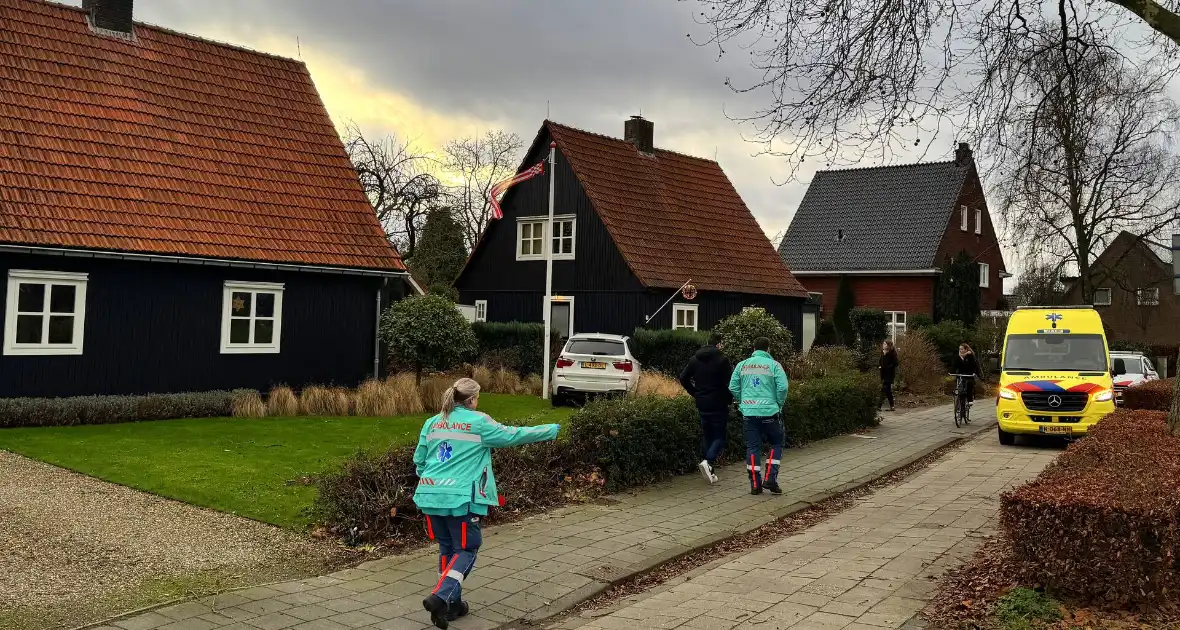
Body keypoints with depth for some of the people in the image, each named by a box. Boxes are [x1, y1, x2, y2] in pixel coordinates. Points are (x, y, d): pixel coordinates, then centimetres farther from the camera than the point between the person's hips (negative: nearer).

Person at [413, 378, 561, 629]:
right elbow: (513, 435, 1)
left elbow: (419, 460, 17)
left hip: (432, 495, 6)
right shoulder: (478, 422, -3)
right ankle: (440, 597, -13)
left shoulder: (432, 423, 12)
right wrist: (552, 430, 11)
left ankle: (452, 603, 21)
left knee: (447, 548, 17)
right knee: (466, 549, 4)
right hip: (460, 497, -6)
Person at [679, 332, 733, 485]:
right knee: (719, 436, 2)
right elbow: (729, 382, -13)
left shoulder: (695, 359, 7)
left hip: (702, 403, 5)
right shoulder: (722, 360, -9)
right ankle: (708, 461, -21)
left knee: (707, 436, 14)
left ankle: (710, 471, 14)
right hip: (718, 404, -5)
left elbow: (683, 378, 7)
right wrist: (729, 399, 1)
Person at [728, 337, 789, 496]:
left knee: (752, 447, 8)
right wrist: (779, 404, 4)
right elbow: (783, 388, -12)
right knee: (776, 444, 13)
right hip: (770, 411, -3)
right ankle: (770, 478, 3)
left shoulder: (742, 365, 6)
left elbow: (733, 387, 4)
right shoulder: (774, 365, -3)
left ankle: (755, 484, 8)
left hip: (749, 412, 3)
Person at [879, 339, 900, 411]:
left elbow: (895, 364, -15)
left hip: (890, 374, -8)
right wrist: (878, 366, -3)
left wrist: (885, 367, -19)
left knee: (884, 389, -12)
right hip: (883, 373, 8)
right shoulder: (882, 353, 10)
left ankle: (879, 406, -15)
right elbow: (879, 362, 19)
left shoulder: (892, 353, -11)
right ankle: (891, 406, 17)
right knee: (888, 390, 11)